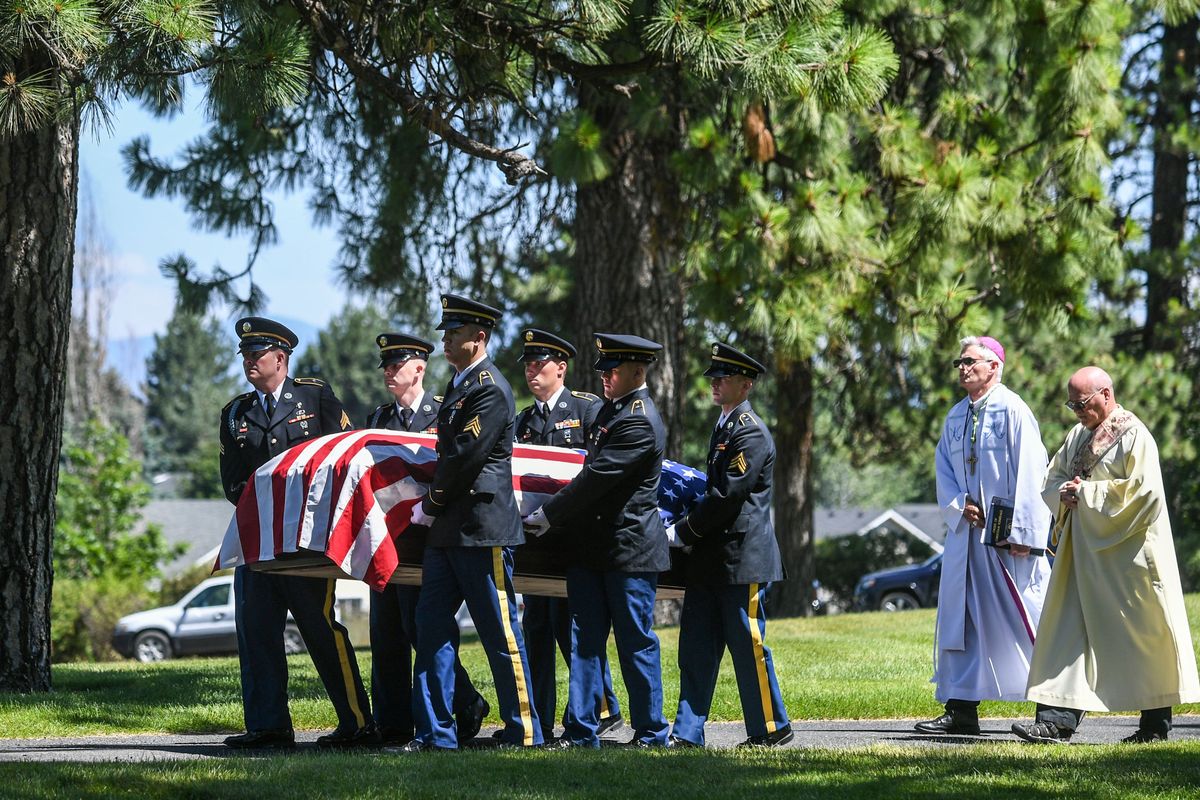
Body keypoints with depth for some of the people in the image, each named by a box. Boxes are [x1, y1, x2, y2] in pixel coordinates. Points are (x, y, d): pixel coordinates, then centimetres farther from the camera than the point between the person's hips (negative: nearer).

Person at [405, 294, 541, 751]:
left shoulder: (491, 389, -13)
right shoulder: (459, 386, 17)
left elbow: (465, 457, -18)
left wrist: (430, 506, -7)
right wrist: (433, 508, 9)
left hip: (483, 530, -10)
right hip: (448, 532, 10)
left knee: (500, 635, -2)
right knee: (431, 628, 6)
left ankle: (524, 732, 5)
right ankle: (435, 733, 9)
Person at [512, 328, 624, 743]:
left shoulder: (589, 409, 0)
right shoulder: (523, 420, 17)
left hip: (574, 534, -6)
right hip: (535, 534, 6)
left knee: (569, 625, -9)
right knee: (535, 627, 6)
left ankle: (603, 709, 0)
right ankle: (539, 722, 9)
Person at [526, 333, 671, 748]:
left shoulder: (641, 421, -16)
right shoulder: (611, 409, 14)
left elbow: (597, 477, -19)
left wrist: (549, 515, -12)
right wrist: (555, 514, 15)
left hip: (629, 548, -9)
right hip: (592, 547, 9)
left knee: (636, 643, 0)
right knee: (585, 640, 5)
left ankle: (651, 733, 10)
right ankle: (581, 731, 6)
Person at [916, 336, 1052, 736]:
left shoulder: (1012, 410, -7)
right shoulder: (955, 417, 14)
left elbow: (1029, 473, -13)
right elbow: (944, 469, 16)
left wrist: (1022, 532, -18)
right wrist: (960, 506, -4)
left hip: (1006, 535, -7)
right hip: (967, 531, 7)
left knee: (1024, 619, -5)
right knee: (960, 620, 4)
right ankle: (961, 710, 8)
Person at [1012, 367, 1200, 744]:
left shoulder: (1134, 436, -10)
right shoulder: (1078, 436, 13)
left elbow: (1142, 490, -19)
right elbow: (1052, 479, 19)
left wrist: (1086, 493, -16)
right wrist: (1063, 493, -4)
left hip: (1126, 554, -7)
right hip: (1084, 551, 7)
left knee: (1142, 634, 2)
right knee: (1069, 628, -2)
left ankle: (1156, 723, 12)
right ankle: (1058, 720, -7)